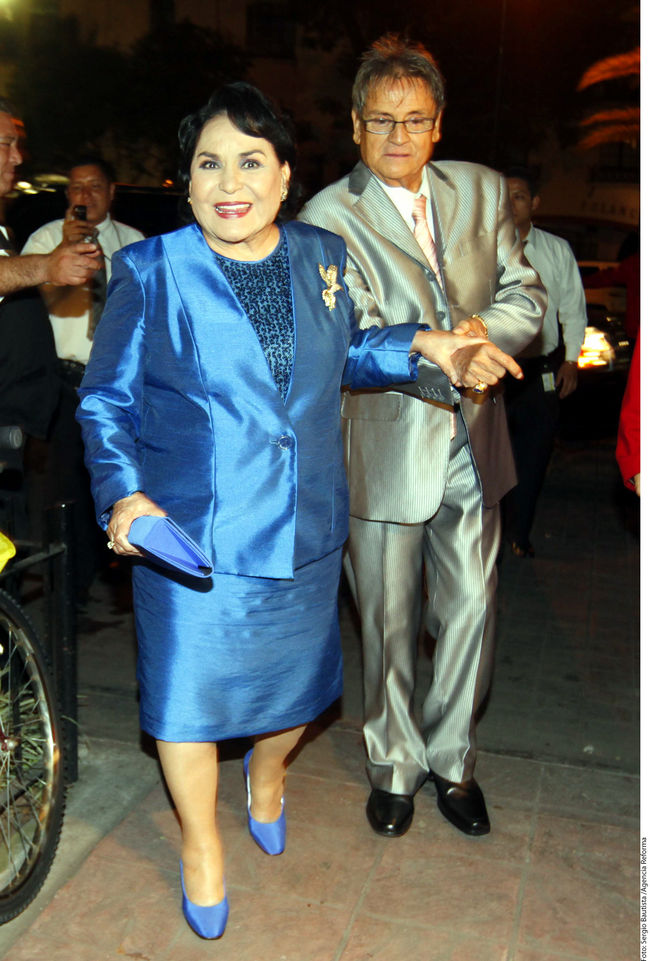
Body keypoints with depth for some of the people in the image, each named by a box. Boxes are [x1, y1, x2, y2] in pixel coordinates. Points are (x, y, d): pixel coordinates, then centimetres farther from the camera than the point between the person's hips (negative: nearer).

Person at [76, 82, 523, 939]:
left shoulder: (323, 257, 3)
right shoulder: (150, 272, -8)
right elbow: (105, 402, -4)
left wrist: (421, 346, 3)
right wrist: (124, 494, -20)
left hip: (305, 532, 4)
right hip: (190, 534, -3)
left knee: (300, 679, 18)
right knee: (190, 690, 8)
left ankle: (268, 768, 55)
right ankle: (200, 839, 38)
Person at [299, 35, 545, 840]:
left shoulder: (481, 191, 7)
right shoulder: (329, 217, -8)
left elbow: (525, 295, 6)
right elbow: (356, 337, -17)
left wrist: (484, 328, -16)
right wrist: (442, 356, -34)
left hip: (471, 444, 4)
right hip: (386, 449, -4)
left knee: (471, 609, 12)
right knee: (388, 622, 10)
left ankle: (451, 759, 35)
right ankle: (393, 766, 33)